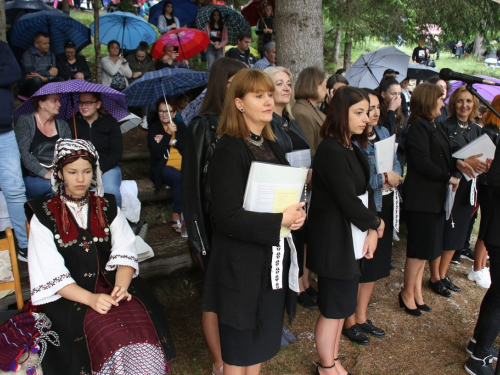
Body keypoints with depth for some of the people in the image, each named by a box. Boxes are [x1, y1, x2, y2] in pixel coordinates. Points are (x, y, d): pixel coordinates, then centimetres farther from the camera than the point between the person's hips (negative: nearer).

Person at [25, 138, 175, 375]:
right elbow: (52, 275, -5)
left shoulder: (108, 208, 12)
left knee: (142, 327, -28)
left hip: (113, 286, 2)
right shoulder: (44, 216, 4)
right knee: (113, 335, -30)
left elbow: (125, 254, 1)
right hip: (70, 296, -2)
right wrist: (90, 298, -21)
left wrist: (121, 286, -20)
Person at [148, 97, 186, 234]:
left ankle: (176, 216, -22)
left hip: (183, 167, 3)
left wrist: (173, 141, -9)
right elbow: (157, 153, -9)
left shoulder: (181, 126, 14)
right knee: (180, 178, -35)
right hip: (164, 168, -2)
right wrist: (169, 135, -14)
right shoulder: (154, 129, 6)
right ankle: (177, 216, -21)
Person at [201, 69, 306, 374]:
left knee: (263, 338, 20)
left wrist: (297, 214, -5)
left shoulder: (272, 147, 9)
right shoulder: (229, 151, -16)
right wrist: (280, 221, -19)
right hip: (243, 264, -7)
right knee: (240, 350, 10)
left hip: (275, 259, 7)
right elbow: (228, 217, -22)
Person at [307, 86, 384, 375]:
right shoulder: (331, 151, -20)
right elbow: (348, 201, -21)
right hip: (335, 240, -9)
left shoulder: (353, 150, 9)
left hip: (353, 237, 9)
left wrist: (372, 230, -8)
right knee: (332, 307, 7)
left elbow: (366, 191, 6)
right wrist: (376, 223, -5)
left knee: (343, 303, 18)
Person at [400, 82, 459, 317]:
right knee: (420, 247, -1)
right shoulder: (419, 126, -14)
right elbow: (422, 163, -22)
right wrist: (448, 178, -15)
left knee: (426, 247, 14)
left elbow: (442, 158, 14)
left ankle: (416, 291, 26)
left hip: (434, 196, 9)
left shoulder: (434, 126, 14)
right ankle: (407, 294, 14)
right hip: (421, 197, -9)